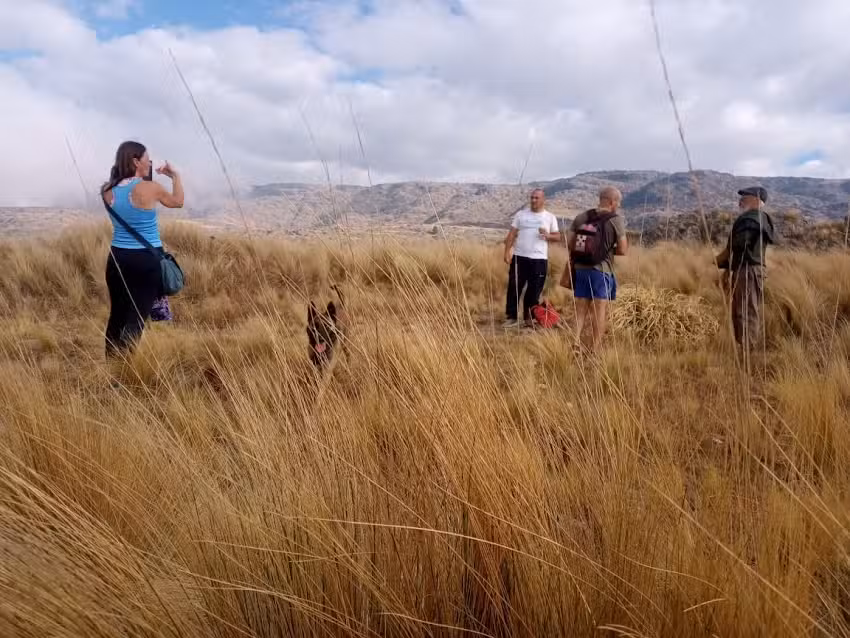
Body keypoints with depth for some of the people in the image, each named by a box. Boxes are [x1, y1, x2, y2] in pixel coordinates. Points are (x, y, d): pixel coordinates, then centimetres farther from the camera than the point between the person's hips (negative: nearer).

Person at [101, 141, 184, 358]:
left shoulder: (109, 191, 3)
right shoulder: (150, 188, -10)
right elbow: (177, 201, 9)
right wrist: (175, 176, 21)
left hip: (118, 258, 5)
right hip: (147, 260, -5)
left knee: (117, 316, 15)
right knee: (137, 318, -1)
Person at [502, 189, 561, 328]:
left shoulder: (550, 217, 6)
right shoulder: (520, 214, 6)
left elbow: (558, 236, 6)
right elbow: (512, 234, 4)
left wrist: (548, 235, -16)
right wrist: (507, 252, -6)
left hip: (539, 259, 0)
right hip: (519, 257, 0)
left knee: (534, 290, 6)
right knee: (514, 288, 0)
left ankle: (529, 317, 19)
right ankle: (512, 317, 8)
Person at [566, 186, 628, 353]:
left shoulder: (581, 217, 7)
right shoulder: (616, 220, -6)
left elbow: (568, 243, 5)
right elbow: (623, 250, -6)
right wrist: (609, 249, 12)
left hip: (580, 269, 5)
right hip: (601, 271, -4)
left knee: (580, 310, 12)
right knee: (600, 311, 3)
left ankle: (576, 344, 7)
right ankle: (593, 350, 5)